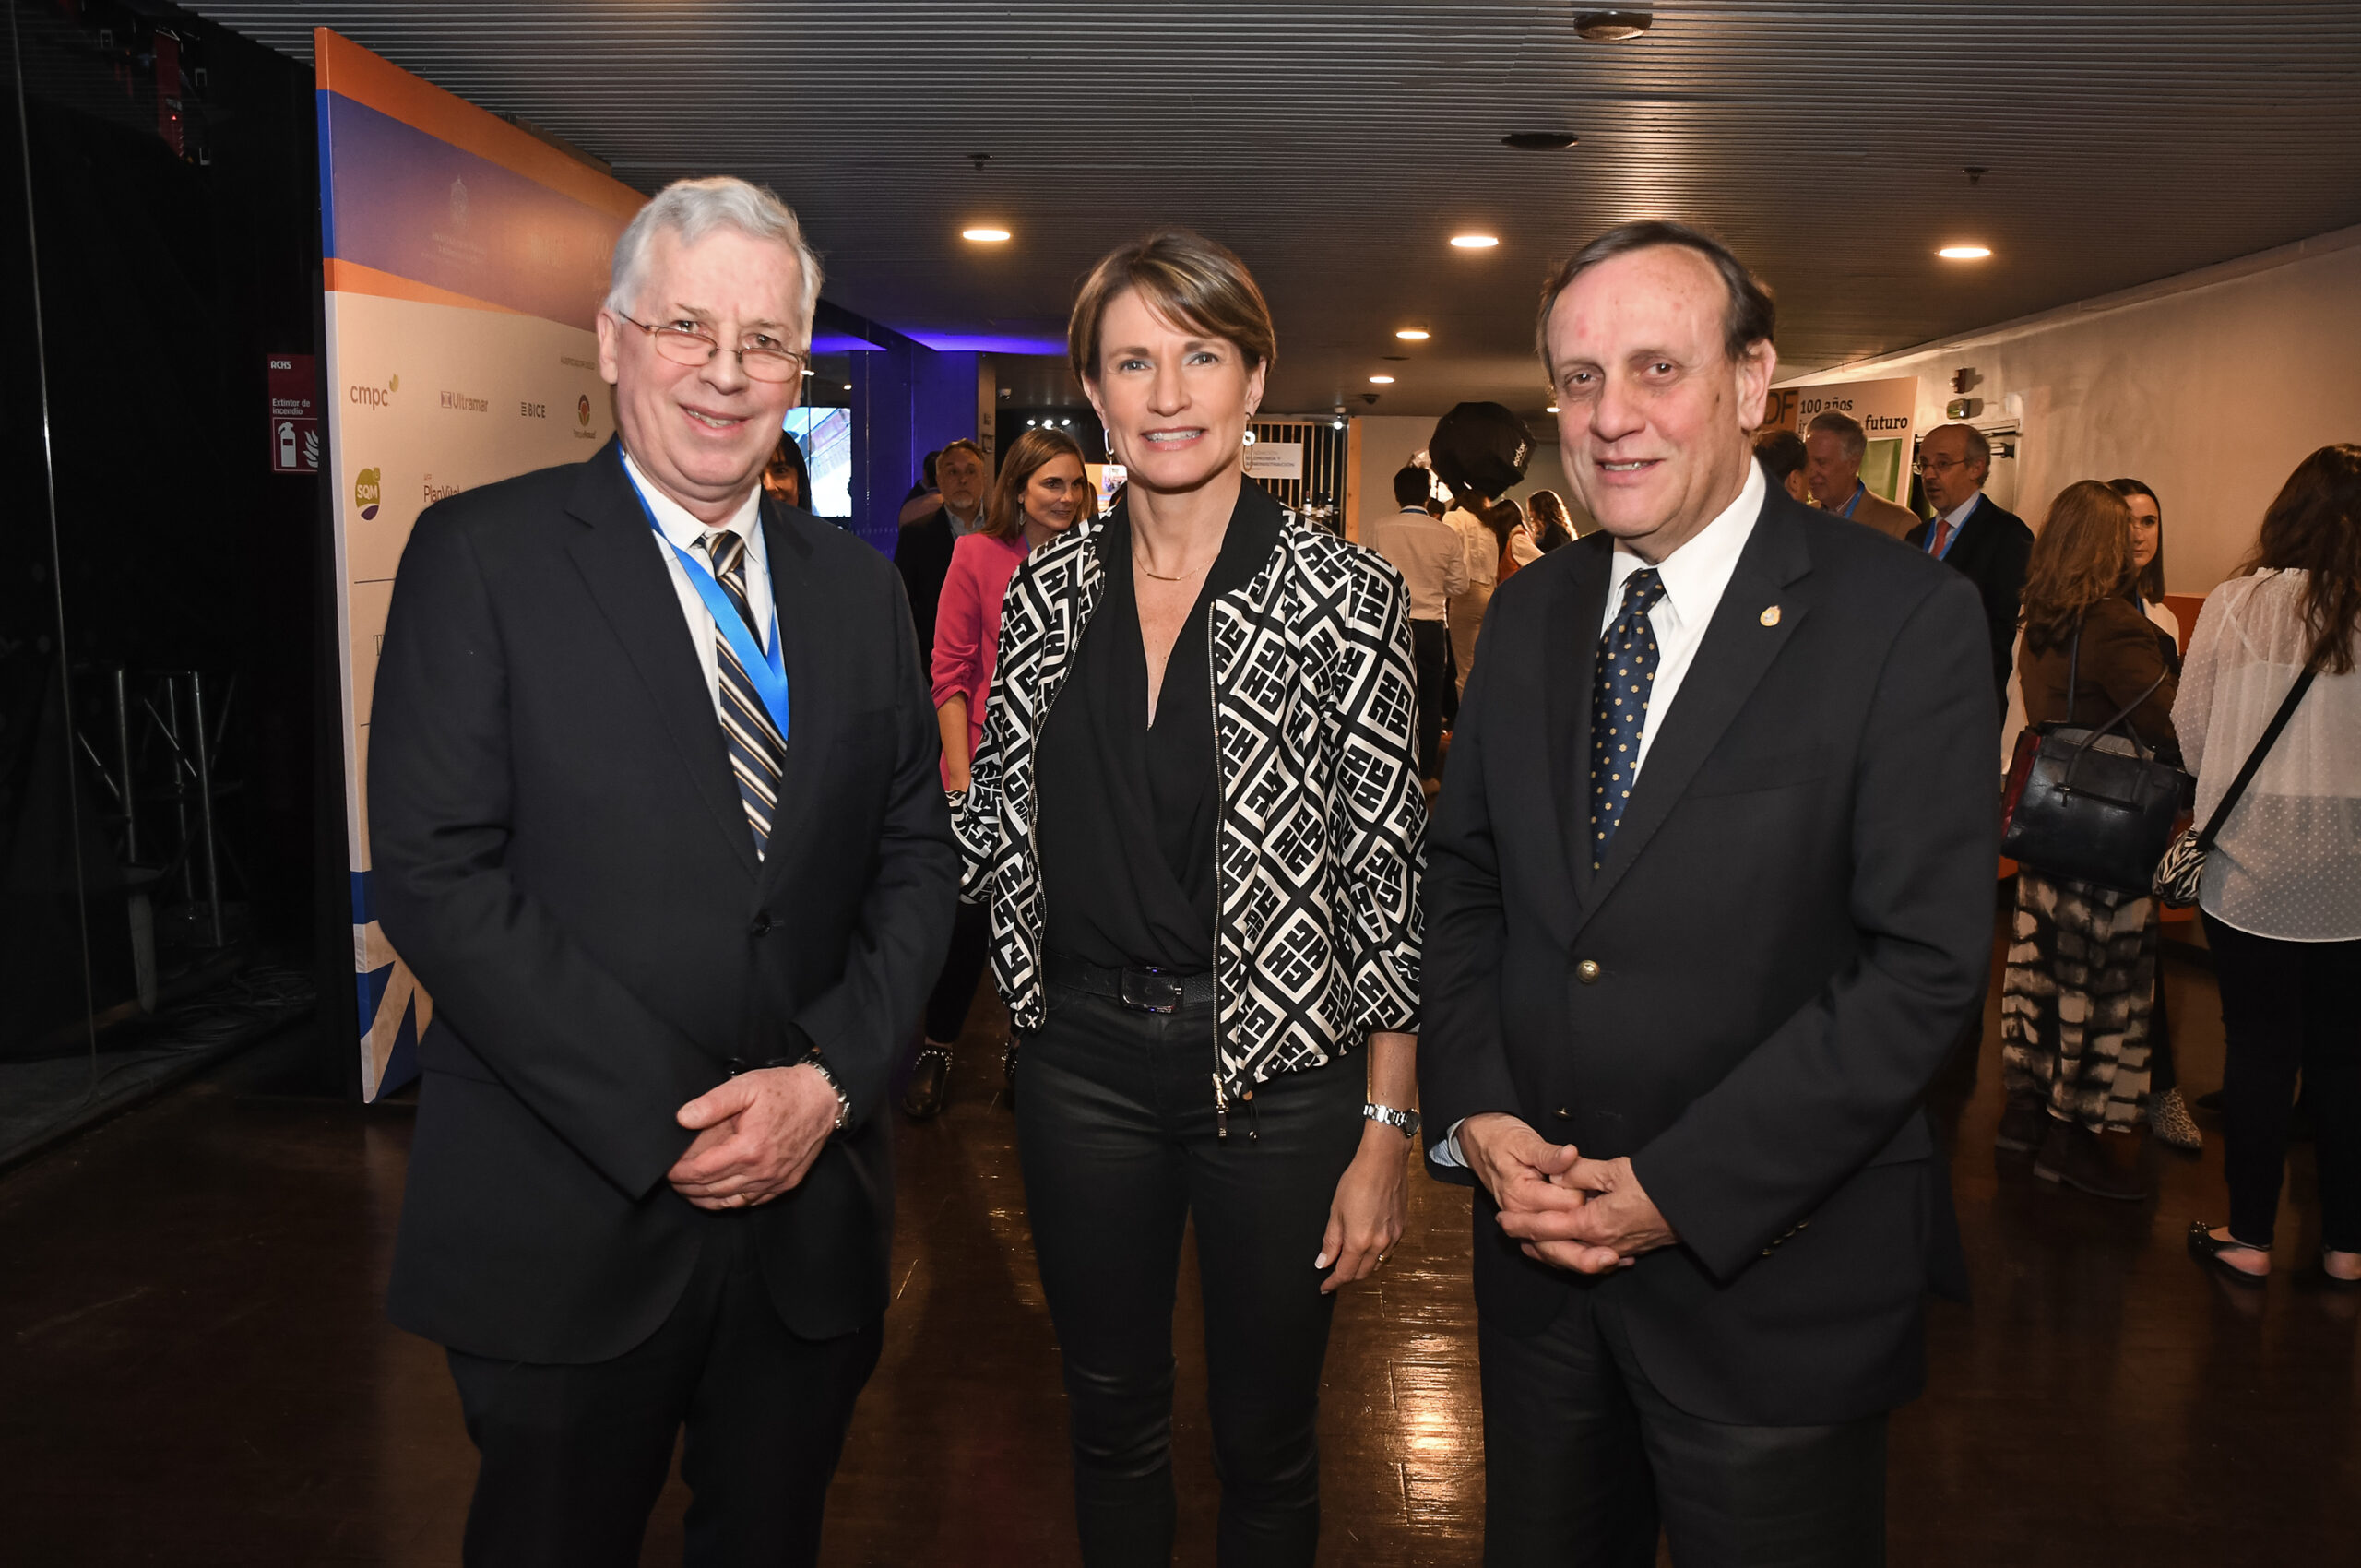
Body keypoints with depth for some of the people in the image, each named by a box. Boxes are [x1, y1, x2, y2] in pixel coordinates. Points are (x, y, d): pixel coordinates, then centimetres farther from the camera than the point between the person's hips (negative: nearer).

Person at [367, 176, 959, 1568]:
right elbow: (435, 872, -13)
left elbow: (917, 855, 6)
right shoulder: (484, 555, -6)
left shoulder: (856, 582, 7)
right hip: (570, 1219, -3)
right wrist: (663, 1121, -17)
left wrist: (831, 1076, -9)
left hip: (812, 1201, 4)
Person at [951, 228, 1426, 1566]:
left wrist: (1387, 1129, -10)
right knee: (1111, 1415, 21)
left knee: (1266, 1439, 16)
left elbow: (1386, 871, -9)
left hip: (1282, 1070, -3)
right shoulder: (1049, 589, 2)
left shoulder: (1347, 593, -10)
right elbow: (996, 824, 8)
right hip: (1085, 1063, 3)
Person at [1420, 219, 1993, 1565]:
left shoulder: (1906, 619, -13)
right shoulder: (1530, 614, 4)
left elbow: (1927, 961, -17)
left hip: (1772, 1273, -4)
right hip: (1538, 1244, 5)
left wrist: (1679, 1189, -19)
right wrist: (1475, 1112, -6)